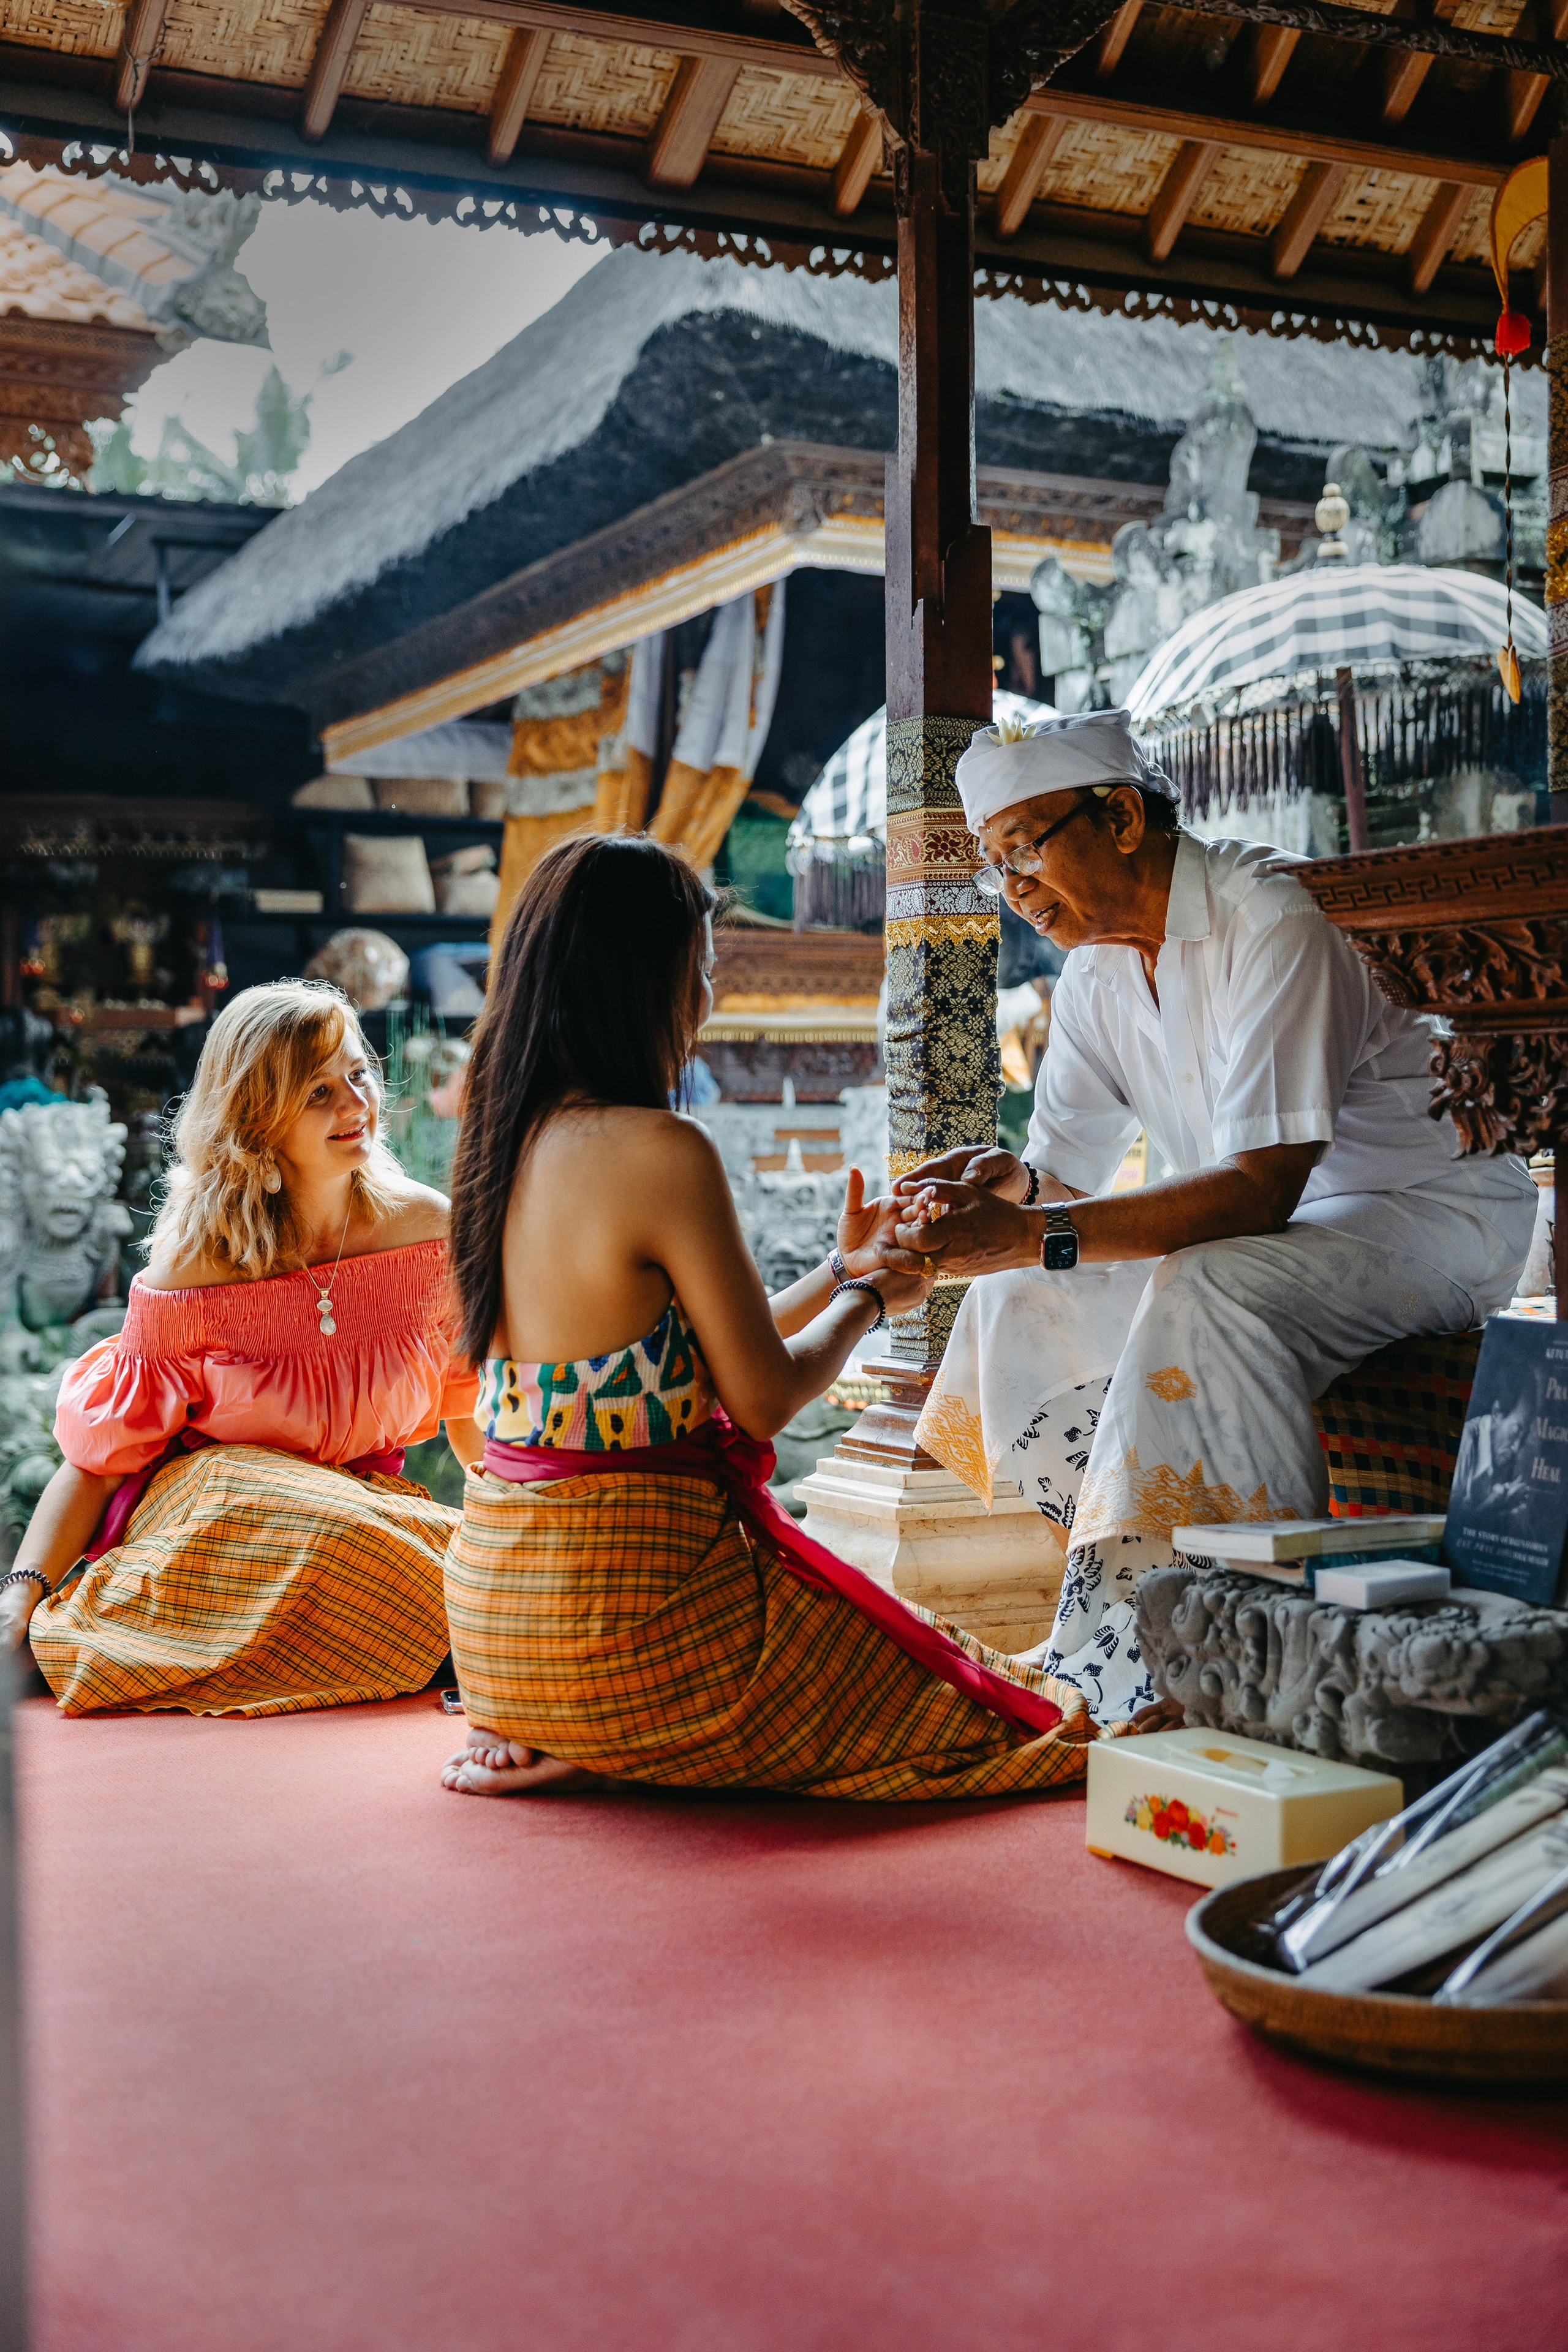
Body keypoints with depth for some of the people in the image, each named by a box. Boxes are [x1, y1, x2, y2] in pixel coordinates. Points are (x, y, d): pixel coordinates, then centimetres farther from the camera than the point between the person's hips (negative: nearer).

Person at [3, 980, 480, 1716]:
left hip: (371, 1509, 3)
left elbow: (471, 1413, 10)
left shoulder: (424, 1227, -4)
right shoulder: (197, 1261, -13)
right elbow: (103, 1452, -8)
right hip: (201, 1509, -3)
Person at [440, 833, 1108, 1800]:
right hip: (622, 1604, -9)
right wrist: (869, 1299, 6)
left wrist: (837, 1272, 20)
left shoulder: (509, 1139, 7)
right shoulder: (662, 1151, -20)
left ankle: (541, 1743, 15)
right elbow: (765, 1399, -13)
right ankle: (601, 1753, 5)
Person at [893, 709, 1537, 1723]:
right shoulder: (1096, 972, 3)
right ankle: (1129, 1575, -4)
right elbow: (1068, 1176, 4)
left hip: (1432, 1213, -8)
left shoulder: (1270, 925, -24)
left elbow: (1260, 1190, -31)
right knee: (1024, 1300, -6)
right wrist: (1013, 1184, -21)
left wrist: (1039, 1236, -38)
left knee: (1206, 1294, -35)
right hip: (1269, 1232, 8)